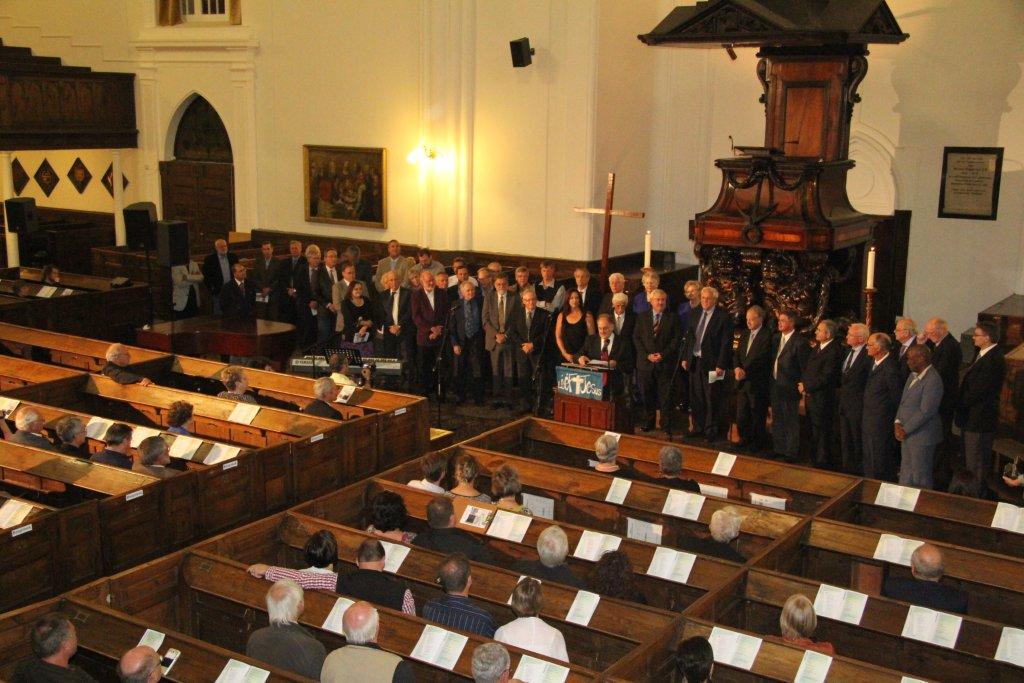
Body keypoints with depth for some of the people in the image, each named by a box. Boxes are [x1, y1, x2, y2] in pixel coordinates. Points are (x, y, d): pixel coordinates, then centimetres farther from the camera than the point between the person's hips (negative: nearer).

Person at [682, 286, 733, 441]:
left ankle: (711, 431, 11)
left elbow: (726, 343, -12)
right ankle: (698, 427, 26)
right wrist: (685, 357, 9)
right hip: (694, 361, 6)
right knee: (695, 397, 13)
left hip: (712, 363, -6)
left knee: (712, 399, 1)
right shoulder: (695, 314, 9)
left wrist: (721, 365, -15)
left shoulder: (723, 317, -10)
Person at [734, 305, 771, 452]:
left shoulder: (767, 336, -10)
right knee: (741, 414, 10)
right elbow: (737, 354, 10)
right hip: (742, 382, 6)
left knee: (757, 416, 2)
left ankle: (758, 443, 14)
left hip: (757, 383, -6)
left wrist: (745, 371, -22)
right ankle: (744, 440, 23)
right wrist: (737, 368, -9)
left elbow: (760, 359, -17)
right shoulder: (745, 334, 13)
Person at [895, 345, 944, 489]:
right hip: (907, 434, 9)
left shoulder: (933, 380, -18)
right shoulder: (913, 376, 11)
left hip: (922, 437, -9)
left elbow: (926, 411, -22)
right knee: (906, 476, 15)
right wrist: (898, 422, 1)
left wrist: (905, 429, -16)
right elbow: (903, 402, 17)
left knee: (920, 479, 2)